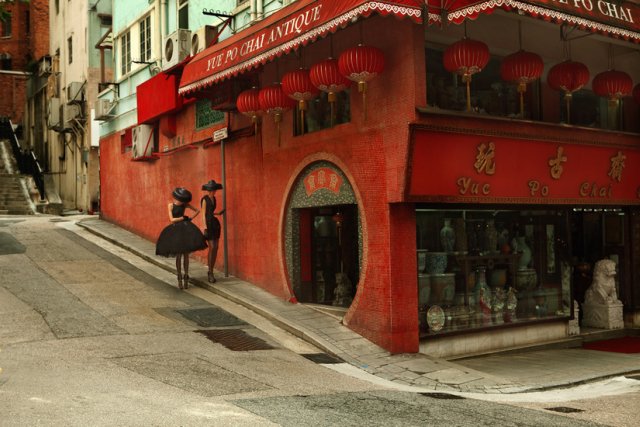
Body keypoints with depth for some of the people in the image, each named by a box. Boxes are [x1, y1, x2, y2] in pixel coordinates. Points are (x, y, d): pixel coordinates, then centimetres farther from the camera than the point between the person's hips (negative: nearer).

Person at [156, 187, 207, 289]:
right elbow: (172, 220, -11)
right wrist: (184, 218, -7)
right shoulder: (171, 205, -4)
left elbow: (198, 210, 12)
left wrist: (190, 218, 2)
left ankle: (186, 277, 13)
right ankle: (179, 278, 11)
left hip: (185, 229, 2)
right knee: (178, 255, -1)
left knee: (186, 255, 4)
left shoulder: (185, 204, 2)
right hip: (175, 230, -2)